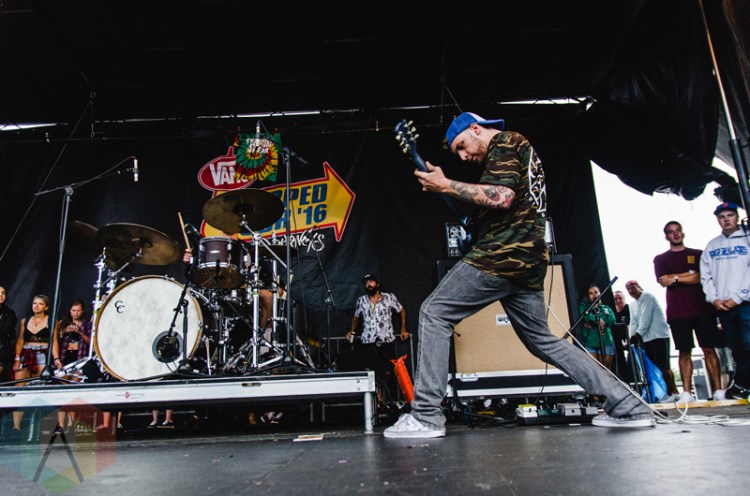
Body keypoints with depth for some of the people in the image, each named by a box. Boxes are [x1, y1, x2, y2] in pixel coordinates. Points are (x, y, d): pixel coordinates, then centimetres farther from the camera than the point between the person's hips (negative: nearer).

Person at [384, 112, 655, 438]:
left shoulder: (505, 142, 0)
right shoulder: (522, 150, 29)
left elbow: (502, 196, -17)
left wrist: (446, 186, -12)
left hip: (503, 253, -10)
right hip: (529, 260, 10)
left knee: (434, 312, -6)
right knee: (542, 339, 17)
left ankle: (426, 415, -9)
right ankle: (628, 406, 18)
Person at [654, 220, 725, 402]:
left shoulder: (698, 254, 14)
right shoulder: (660, 259, 12)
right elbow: (664, 281, -3)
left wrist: (676, 278, -5)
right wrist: (691, 273, -4)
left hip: (702, 307, 1)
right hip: (677, 311, -1)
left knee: (709, 349, -2)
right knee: (684, 351, -1)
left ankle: (718, 390, 1)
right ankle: (686, 392, 0)